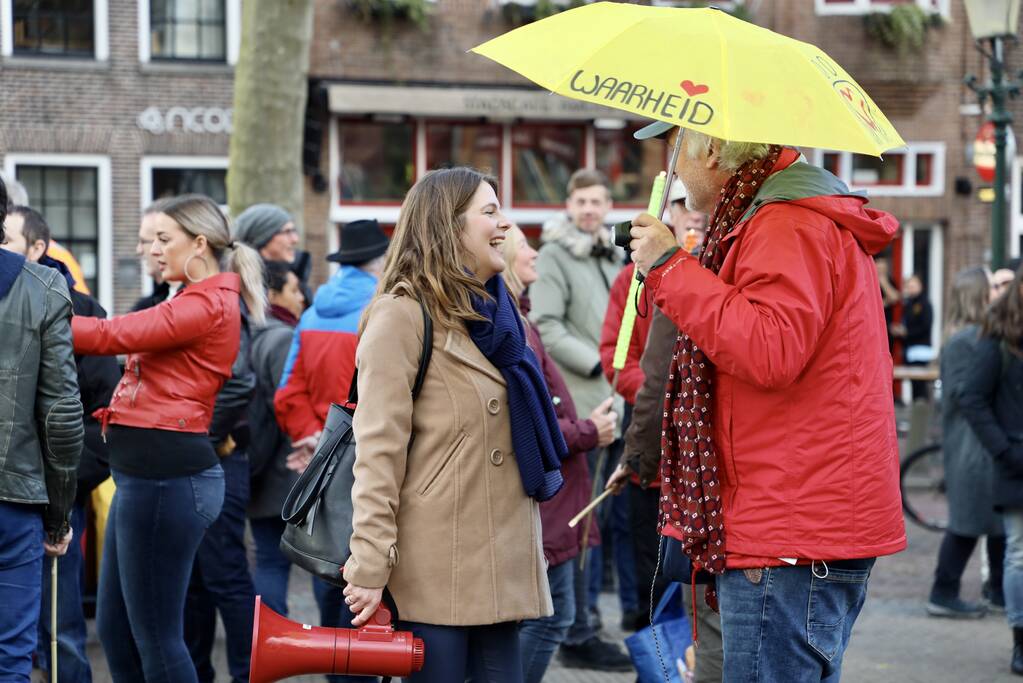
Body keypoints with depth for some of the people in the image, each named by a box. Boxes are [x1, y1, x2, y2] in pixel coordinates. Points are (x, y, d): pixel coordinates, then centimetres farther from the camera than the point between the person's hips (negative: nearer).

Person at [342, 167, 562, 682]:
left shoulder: (490, 312, 18)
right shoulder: (402, 315, -8)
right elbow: (378, 451, -15)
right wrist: (370, 566, -21)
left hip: (499, 565, 8)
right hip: (436, 573, -8)